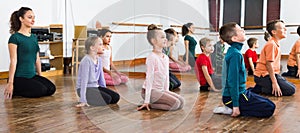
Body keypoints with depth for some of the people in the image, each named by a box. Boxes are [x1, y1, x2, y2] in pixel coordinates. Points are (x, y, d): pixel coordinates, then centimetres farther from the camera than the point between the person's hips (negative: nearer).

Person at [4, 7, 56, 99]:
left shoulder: (34, 37, 13)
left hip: (32, 75, 8)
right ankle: (14, 91, 0)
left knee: (51, 89, -11)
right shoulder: (15, 38, -10)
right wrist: (10, 83, -16)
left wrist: (40, 76, 17)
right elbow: (13, 61, -15)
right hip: (19, 77, -8)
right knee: (41, 90, -23)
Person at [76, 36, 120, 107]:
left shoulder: (99, 59, 5)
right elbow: (84, 80, -22)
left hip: (95, 86, 8)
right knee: (107, 99, -24)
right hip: (86, 88, -8)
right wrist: (83, 100, -25)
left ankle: (90, 99, 7)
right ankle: (86, 101, -2)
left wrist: (105, 91, 13)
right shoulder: (86, 60, -19)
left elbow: (101, 77, 13)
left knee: (116, 97, -5)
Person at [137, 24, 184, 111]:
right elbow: (149, 79, -19)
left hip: (161, 90, 9)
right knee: (175, 103, -18)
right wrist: (147, 101, -19)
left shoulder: (166, 57, 8)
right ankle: (148, 105, -7)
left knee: (181, 101, 2)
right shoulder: (151, 57, -16)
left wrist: (166, 92, 12)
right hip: (151, 91, -9)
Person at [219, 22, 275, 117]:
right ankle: (233, 110, -8)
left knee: (269, 104, 16)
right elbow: (233, 81, -23)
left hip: (241, 92, 10)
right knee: (269, 109, -8)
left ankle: (232, 110, 6)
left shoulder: (232, 51, 9)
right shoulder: (235, 54, -20)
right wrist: (235, 105, -23)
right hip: (233, 96, -10)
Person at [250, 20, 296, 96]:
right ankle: (261, 89, -8)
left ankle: (260, 88, 7)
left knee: (292, 87, 15)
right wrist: (274, 83, -22)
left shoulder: (275, 44, 15)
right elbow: (269, 64, -21)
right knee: (291, 90, -10)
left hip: (271, 74, 10)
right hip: (265, 76, -10)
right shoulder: (271, 44, -16)